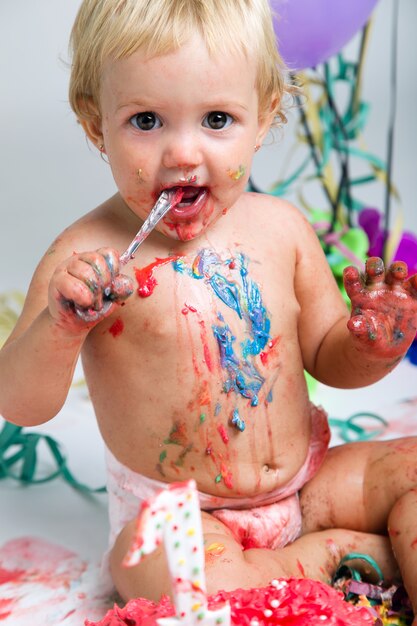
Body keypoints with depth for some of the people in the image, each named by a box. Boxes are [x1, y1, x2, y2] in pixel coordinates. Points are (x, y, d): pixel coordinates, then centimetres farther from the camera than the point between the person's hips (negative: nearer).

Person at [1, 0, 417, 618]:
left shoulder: (282, 229, -5)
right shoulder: (87, 258, -16)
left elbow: (327, 357, 7)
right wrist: (61, 326, -36)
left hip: (306, 482, 3)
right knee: (147, 567, -32)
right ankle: (336, 551, -13)